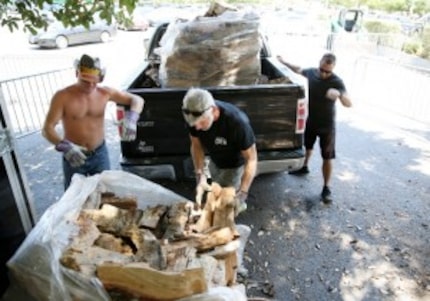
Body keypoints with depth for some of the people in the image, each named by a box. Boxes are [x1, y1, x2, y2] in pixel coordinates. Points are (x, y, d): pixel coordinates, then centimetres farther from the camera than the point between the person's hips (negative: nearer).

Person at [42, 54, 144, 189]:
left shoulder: (104, 92, -7)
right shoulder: (62, 96, -15)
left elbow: (137, 100, -2)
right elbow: (47, 129, -18)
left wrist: (131, 118, -24)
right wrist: (65, 146, -38)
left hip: (100, 154, 2)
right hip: (74, 156, -2)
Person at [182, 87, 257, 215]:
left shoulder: (237, 122, -42)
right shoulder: (195, 117, -28)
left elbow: (251, 159, -33)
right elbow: (196, 145, -11)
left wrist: (242, 194, -41)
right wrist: (200, 174, -25)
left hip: (234, 164, -5)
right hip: (214, 160, 5)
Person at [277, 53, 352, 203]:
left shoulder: (336, 82, -24)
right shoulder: (311, 72, -8)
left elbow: (349, 104, -34)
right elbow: (299, 70, 15)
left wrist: (339, 95, -54)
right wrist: (284, 62, 21)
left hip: (327, 125, -5)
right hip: (310, 121, 5)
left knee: (327, 158, 0)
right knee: (307, 146, 27)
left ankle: (326, 188, 11)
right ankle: (304, 167, 54)